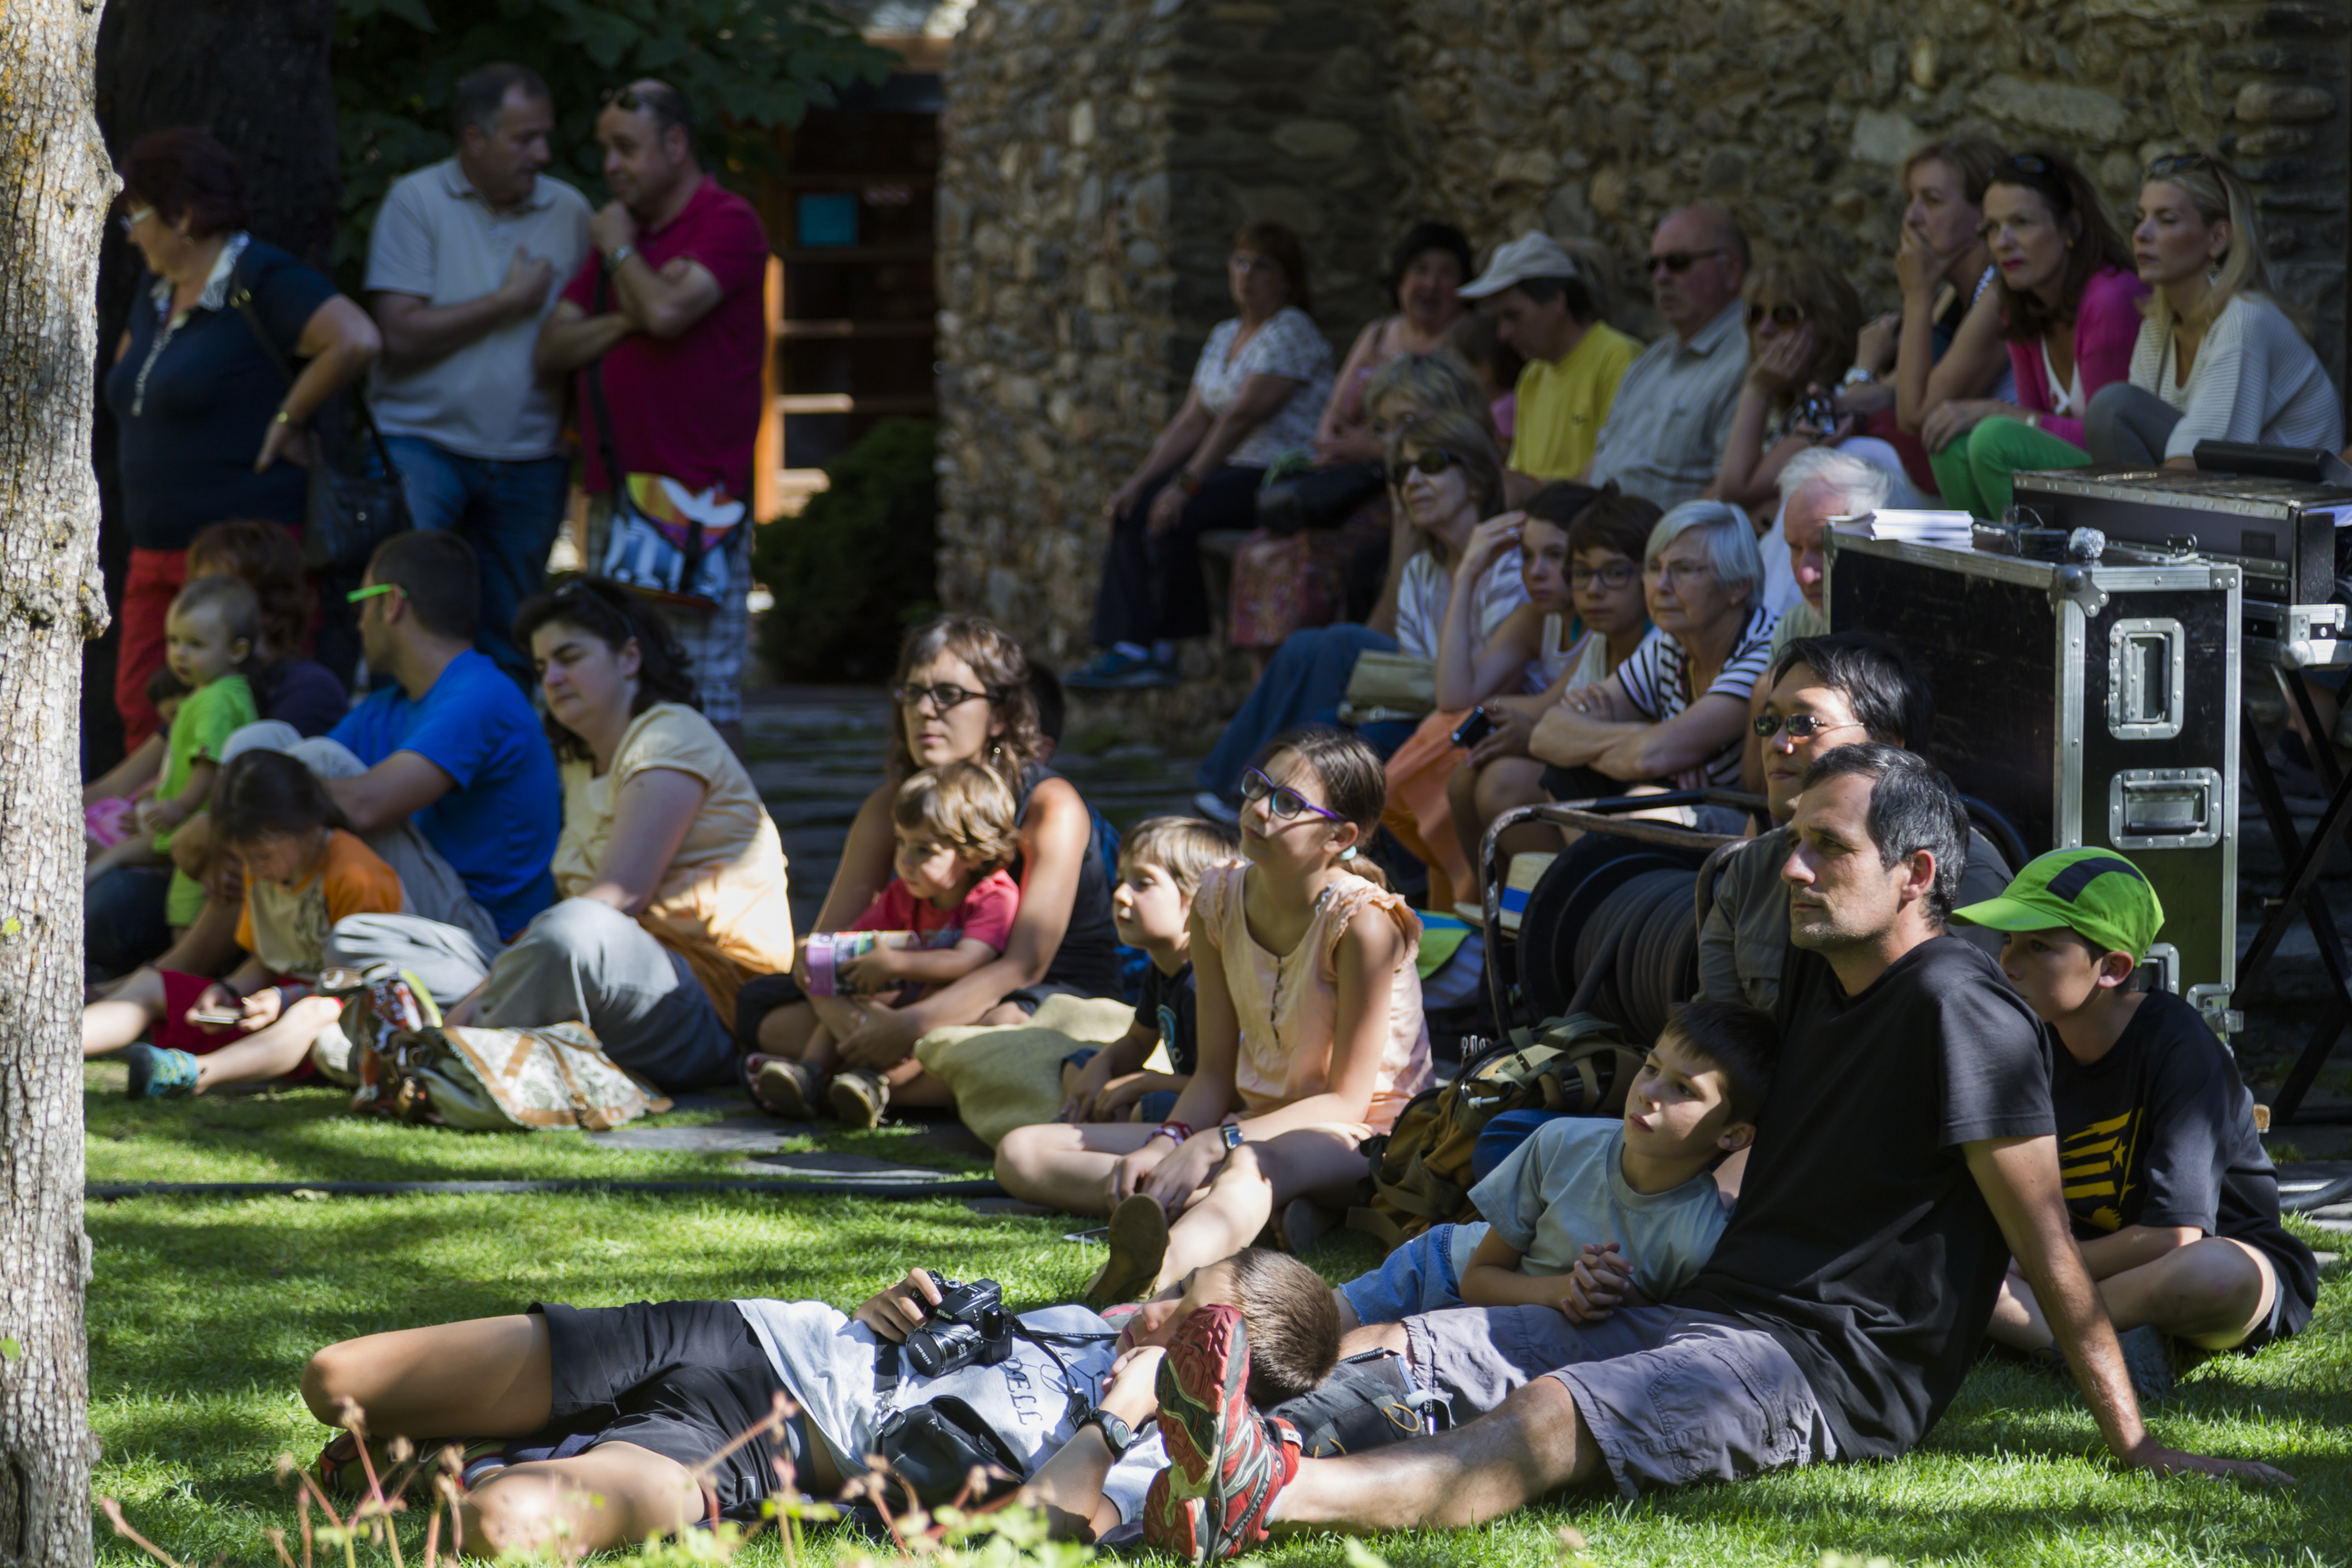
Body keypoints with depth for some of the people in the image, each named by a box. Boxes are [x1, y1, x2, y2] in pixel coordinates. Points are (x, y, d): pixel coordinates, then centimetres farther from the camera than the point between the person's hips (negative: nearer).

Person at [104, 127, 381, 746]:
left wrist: (288, 420, -17)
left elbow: (356, 341, -26)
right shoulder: (159, 294, 16)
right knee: (140, 708, 6)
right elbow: (129, 365, 37)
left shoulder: (258, 282, -12)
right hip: (158, 552, 9)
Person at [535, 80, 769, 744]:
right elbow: (549, 349, 12)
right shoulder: (618, 232, 20)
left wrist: (619, 249, -3)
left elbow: (667, 311, -21)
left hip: (693, 496, -8)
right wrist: (625, 320, -6)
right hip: (614, 491, 8)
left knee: (704, 691, -8)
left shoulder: (727, 223, -4)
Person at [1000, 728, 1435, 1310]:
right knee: (1025, 1154, -7)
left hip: (1360, 1137, -8)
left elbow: (1347, 1098, -17)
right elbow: (1216, 1070, 3)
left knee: (1253, 1162, -44)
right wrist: (1166, 1145, -19)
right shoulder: (1220, 900, 1)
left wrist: (1214, 1144, -29)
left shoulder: (1363, 920, -18)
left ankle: (1155, 1273, -78)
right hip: (1253, 1123, 8)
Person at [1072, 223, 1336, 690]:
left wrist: (1186, 485, -24)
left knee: (1172, 515, -25)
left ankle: (1160, 648, -11)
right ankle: (1128, 647, -13)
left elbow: (1241, 416, -20)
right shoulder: (1224, 337, 16)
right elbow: (1191, 423, 13)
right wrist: (1136, 483, 1)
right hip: (1237, 471, 9)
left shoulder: (1290, 332, -12)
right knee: (1132, 510, -6)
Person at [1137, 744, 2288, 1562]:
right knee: (1385, 1354, -7)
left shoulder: (1957, 1009, -9)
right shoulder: (1816, 986, 20)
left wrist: (2131, 1443, -11)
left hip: (1835, 1371, -10)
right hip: (1708, 1313, 10)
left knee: (1550, 1419, -35)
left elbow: (2045, 1239, -11)